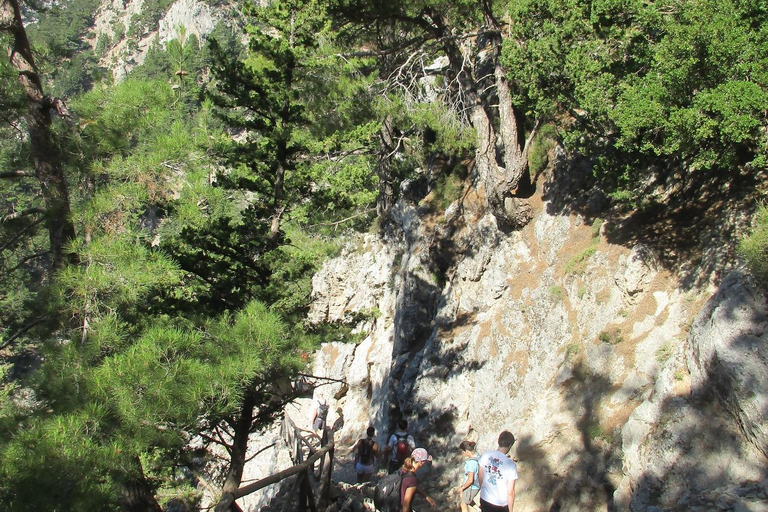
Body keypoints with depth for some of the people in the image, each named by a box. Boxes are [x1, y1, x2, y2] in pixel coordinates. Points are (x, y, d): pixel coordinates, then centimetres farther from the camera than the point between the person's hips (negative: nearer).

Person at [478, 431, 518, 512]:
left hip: (485, 500, 4)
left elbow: (480, 478, 1)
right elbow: (510, 492, -18)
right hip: (501, 504, -4)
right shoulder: (511, 465, -24)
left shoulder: (485, 456, -12)